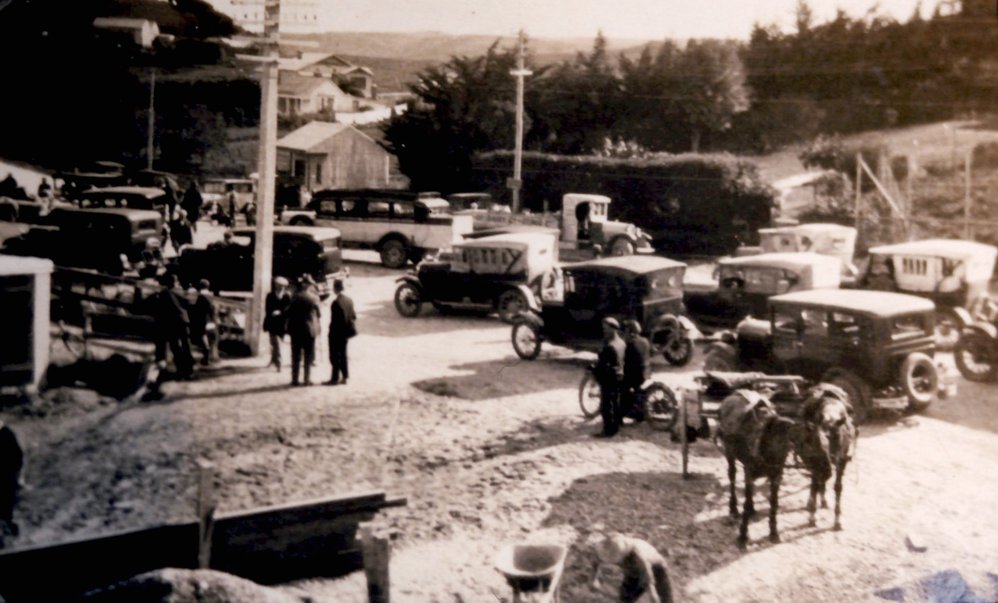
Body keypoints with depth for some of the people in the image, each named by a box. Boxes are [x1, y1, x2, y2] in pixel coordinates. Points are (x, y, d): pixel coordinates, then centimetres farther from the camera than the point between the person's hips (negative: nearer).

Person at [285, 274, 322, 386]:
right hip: (310, 329, -1)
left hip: (296, 330, 1)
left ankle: (294, 379, 8)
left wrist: (289, 328, 10)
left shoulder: (295, 297, -5)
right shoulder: (314, 298, -7)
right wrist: (318, 326, 19)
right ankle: (307, 379, 5)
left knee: (296, 356, 8)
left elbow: (289, 312, -1)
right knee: (308, 356, 6)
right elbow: (318, 313, 2)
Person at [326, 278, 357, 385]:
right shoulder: (349, 300, 2)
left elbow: (334, 320, -20)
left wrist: (331, 331, -12)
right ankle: (345, 377, 19)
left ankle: (335, 378, 5)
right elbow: (353, 315, 8)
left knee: (335, 356, 1)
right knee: (343, 354, 16)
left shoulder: (336, 302, -22)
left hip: (337, 332, -8)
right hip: (346, 331, 8)